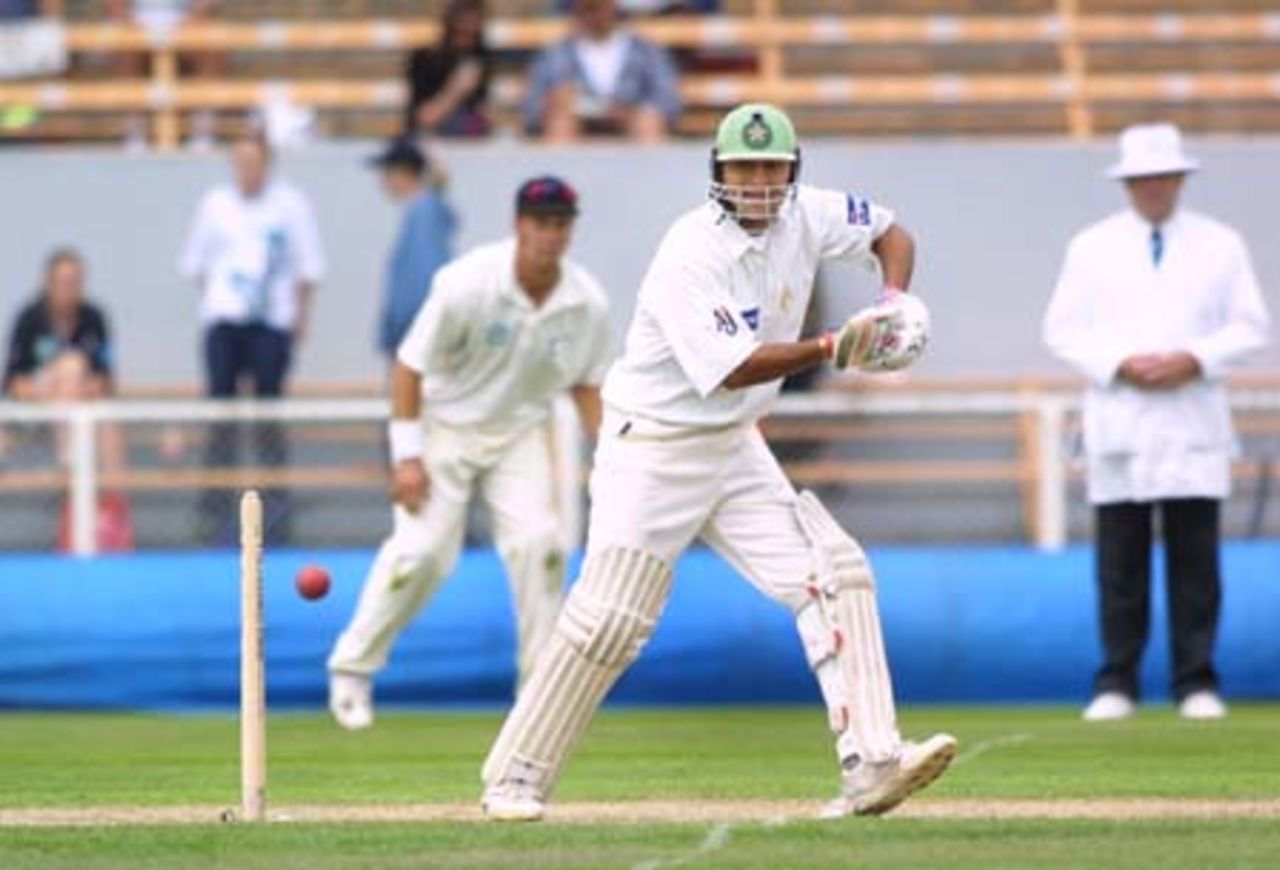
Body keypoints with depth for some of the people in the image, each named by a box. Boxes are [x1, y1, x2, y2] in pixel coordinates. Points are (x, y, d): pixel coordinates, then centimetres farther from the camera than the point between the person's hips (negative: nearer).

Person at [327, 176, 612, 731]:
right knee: (421, 549, -14)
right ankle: (352, 667, 5)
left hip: (520, 432, 3)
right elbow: (410, 366, -16)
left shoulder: (587, 303, -11)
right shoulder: (468, 284, -24)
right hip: (446, 422, -3)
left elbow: (586, 385, 5)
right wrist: (407, 454, -20)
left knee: (539, 540, -14)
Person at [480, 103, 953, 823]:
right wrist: (832, 349, -37)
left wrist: (896, 300, -8)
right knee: (609, 621, -8)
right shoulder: (690, 256, -23)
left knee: (835, 574, -9)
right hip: (652, 447, -6)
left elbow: (890, 232, 12)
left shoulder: (805, 218, -3)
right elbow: (734, 369, -30)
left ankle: (871, 763, -15)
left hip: (734, 450, 7)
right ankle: (516, 779, 7)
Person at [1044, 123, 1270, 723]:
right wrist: (1119, 365, -9)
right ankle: (1116, 682, 0)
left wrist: (1195, 360, -9)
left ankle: (1197, 682, 0)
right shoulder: (1091, 247, 10)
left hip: (1194, 424, 0)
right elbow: (1062, 329, 7)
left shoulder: (1221, 245, 11)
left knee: (1195, 556, -4)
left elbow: (1250, 326, 8)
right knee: (1120, 559, -3)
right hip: (1119, 422, 0)